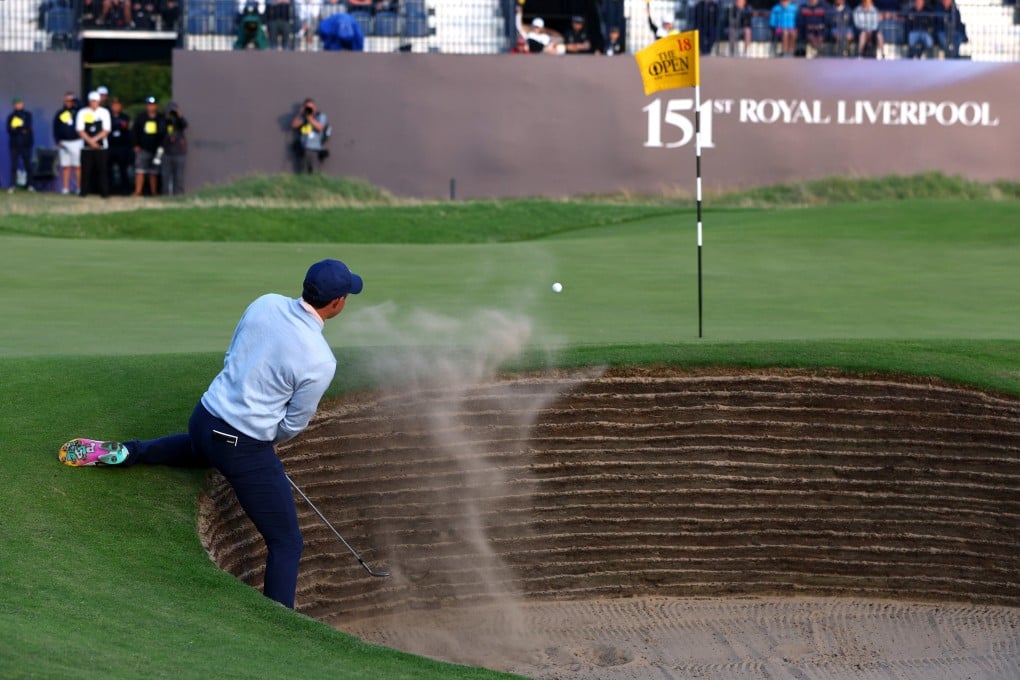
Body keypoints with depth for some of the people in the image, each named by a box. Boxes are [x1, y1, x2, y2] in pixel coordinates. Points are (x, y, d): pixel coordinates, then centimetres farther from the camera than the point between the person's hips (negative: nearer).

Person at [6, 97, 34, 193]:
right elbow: (9, 130, -1)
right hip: (14, 144, 0)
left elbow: (28, 127, -6)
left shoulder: (27, 115, 7)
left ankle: (29, 184, 9)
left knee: (28, 165, 1)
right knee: (14, 165, -6)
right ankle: (12, 185, -8)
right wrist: (21, 130, -13)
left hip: (25, 143, 0)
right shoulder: (11, 117, 10)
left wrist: (16, 129, -9)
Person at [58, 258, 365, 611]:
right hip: (246, 449, -7)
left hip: (205, 418, 7)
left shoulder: (266, 304, -6)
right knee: (287, 542, 4)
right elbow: (294, 424, -9)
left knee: (198, 448, 45)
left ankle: (121, 453, 34)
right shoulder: (319, 361, -23)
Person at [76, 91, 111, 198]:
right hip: (87, 147, 0)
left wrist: (94, 139, -12)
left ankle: (104, 192, -4)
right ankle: (84, 191, 3)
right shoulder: (82, 113, 4)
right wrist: (90, 141, -12)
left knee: (102, 169, -5)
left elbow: (106, 131, -1)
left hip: (101, 146, 0)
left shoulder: (104, 112, 5)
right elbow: (80, 130, -1)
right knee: (86, 169, -2)